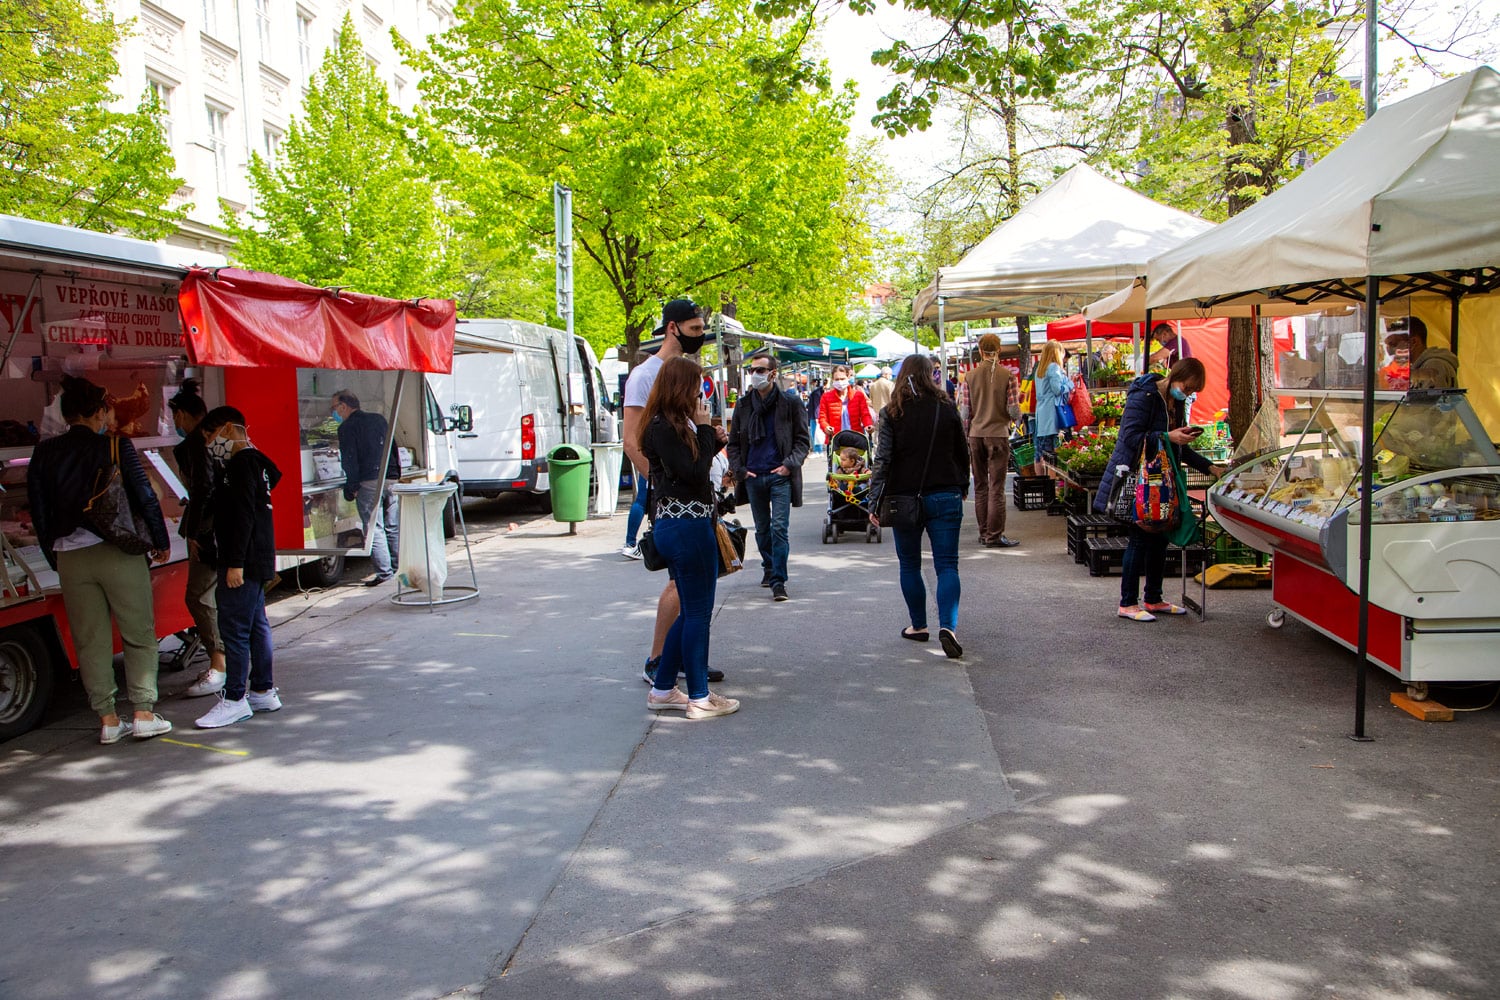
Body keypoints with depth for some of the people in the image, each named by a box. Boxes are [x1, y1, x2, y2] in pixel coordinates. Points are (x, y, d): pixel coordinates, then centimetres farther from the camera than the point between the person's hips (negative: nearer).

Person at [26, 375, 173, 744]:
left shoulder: (44, 453, 6)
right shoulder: (116, 446, -6)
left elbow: (39, 511, 9)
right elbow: (144, 496, -5)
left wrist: (56, 557, 18)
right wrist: (161, 541, 8)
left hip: (71, 558, 4)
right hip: (119, 553, -3)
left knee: (90, 642, 9)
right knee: (138, 635, 6)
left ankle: (108, 719, 12)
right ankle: (144, 714, 4)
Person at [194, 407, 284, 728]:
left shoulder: (242, 464, -14)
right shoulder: (253, 462, 18)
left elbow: (244, 516, -21)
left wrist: (235, 563, -22)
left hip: (244, 561, -11)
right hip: (255, 562, 11)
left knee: (234, 628, -8)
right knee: (256, 625, 13)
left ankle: (235, 699, -4)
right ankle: (263, 692, 19)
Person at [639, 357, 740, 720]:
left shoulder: (669, 424, 15)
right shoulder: (664, 427, -15)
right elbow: (693, 472, -19)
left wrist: (711, 439, 5)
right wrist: (704, 429, -10)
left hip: (675, 524, 11)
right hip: (687, 526, -11)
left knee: (689, 612, 17)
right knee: (698, 614, -2)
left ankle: (662, 690, 24)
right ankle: (700, 699, 7)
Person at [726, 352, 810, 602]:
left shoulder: (789, 404, -1)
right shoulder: (743, 406, 8)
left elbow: (803, 440, 2)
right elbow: (733, 443, 14)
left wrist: (790, 465, -11)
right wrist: (739, 469, 1)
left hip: (780, 476, -4)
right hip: (753, 477, 4)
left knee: (779, 528, -11)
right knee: (762, 530, 15)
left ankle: (778, 581, -9)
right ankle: (769, 568, 35)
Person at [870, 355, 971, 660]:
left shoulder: (893, 413, -4)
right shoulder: (947, 408, 0)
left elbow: (883, 459, -9)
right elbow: (962, 453, 7)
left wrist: (875, 502, -7)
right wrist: (962, 488, 22)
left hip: (904, 498, 0)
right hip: (945, 497, 0)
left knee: (909, 565, 15)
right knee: (947, 565, 0)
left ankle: (918, 625, 21)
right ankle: (948, 625, -17)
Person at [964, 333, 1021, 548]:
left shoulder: (970, 376, 1)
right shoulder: (1007, 376, -6)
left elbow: (965, 412, 1)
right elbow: (1014, 411, -9)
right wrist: (1016, 417, 14)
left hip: (976, 435, 3)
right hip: (998, 434, -3)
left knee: (980, 486, 12)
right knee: (996, 487, -1)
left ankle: (984, 533, 17)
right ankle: (994, 535, -1)